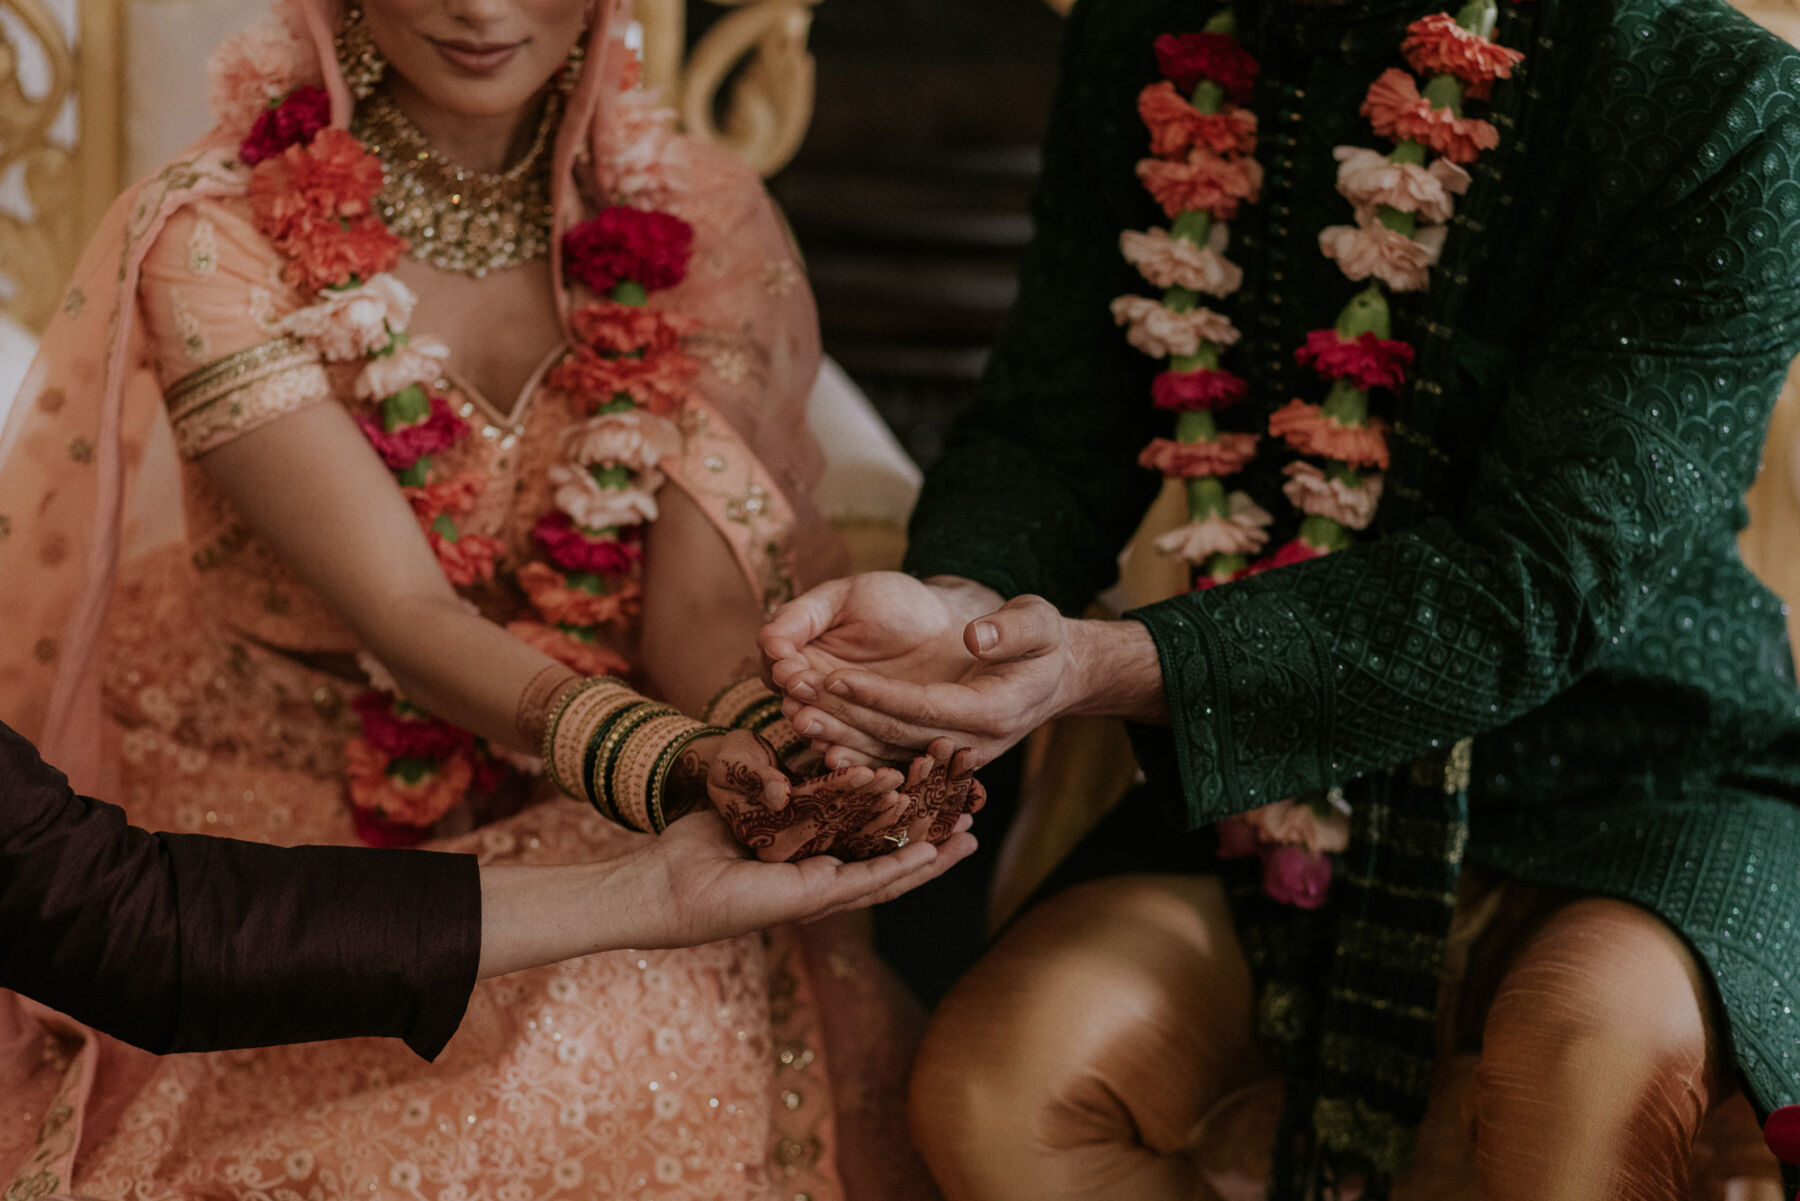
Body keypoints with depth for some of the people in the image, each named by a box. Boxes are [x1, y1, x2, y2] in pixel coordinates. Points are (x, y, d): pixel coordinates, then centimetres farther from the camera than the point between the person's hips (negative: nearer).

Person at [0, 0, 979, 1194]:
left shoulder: (700, 221, -2)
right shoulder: (214, 240, -13)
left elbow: (702, 603, -11)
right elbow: (403, 613, -22)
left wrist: (783, 744, -35)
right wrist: (674, 761, -41)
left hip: (591, 838, 3)